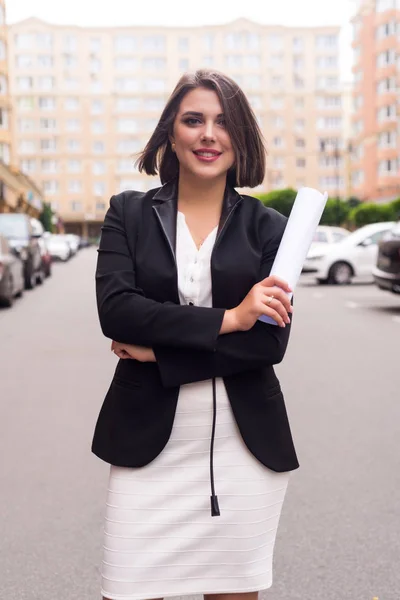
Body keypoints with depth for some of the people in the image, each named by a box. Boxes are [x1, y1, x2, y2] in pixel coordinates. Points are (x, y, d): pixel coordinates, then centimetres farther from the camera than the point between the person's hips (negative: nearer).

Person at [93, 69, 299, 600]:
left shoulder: (267, 226, 3)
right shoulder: (129, 213, 4)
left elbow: (271, 341, -7)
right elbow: (113, 308, -10)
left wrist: (158, 350, -12)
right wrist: (227, 319, -16)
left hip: (246, 441, 1)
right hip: (148, 439, 0)